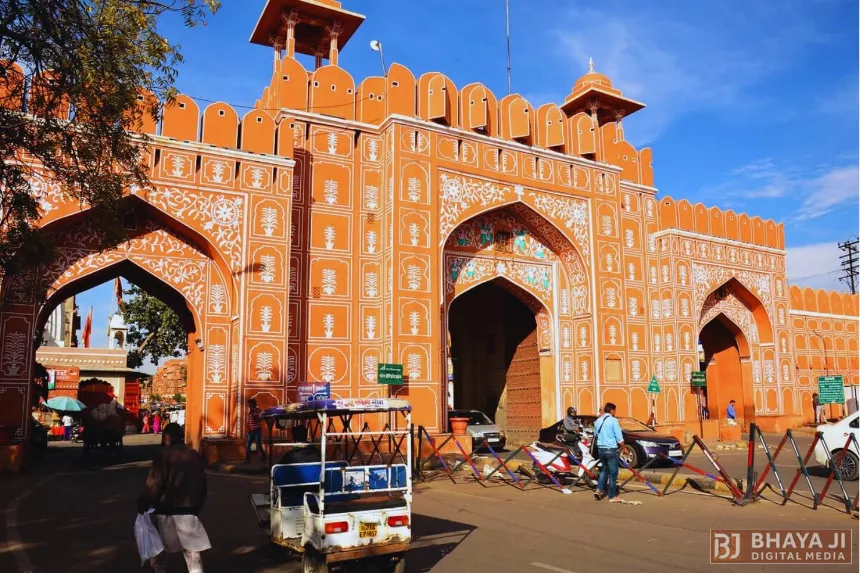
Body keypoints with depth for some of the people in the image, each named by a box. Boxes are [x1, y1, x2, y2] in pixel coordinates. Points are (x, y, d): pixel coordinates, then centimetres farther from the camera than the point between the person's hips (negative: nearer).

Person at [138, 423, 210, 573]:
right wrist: (196, 506, 22)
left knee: (159, 544, 20)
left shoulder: (164, 455, -9)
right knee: (192, 549, 2)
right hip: (188, 509, 3)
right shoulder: (195, 455, 6)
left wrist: (143, 503, 0)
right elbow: (202, 484, 12)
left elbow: (154, 484, -14)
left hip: (166, 509, -3)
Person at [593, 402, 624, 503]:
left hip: (600, 449, 6)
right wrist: (623, 446, 3)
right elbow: (620, 439, -12)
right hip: (611, 449, -6)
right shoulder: (613, 420, -12)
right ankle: (612, 496, 8)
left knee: (604, 469, 22)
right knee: (613, 473, 3)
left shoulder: (597, 421, 8)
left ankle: (599, 490, 10)